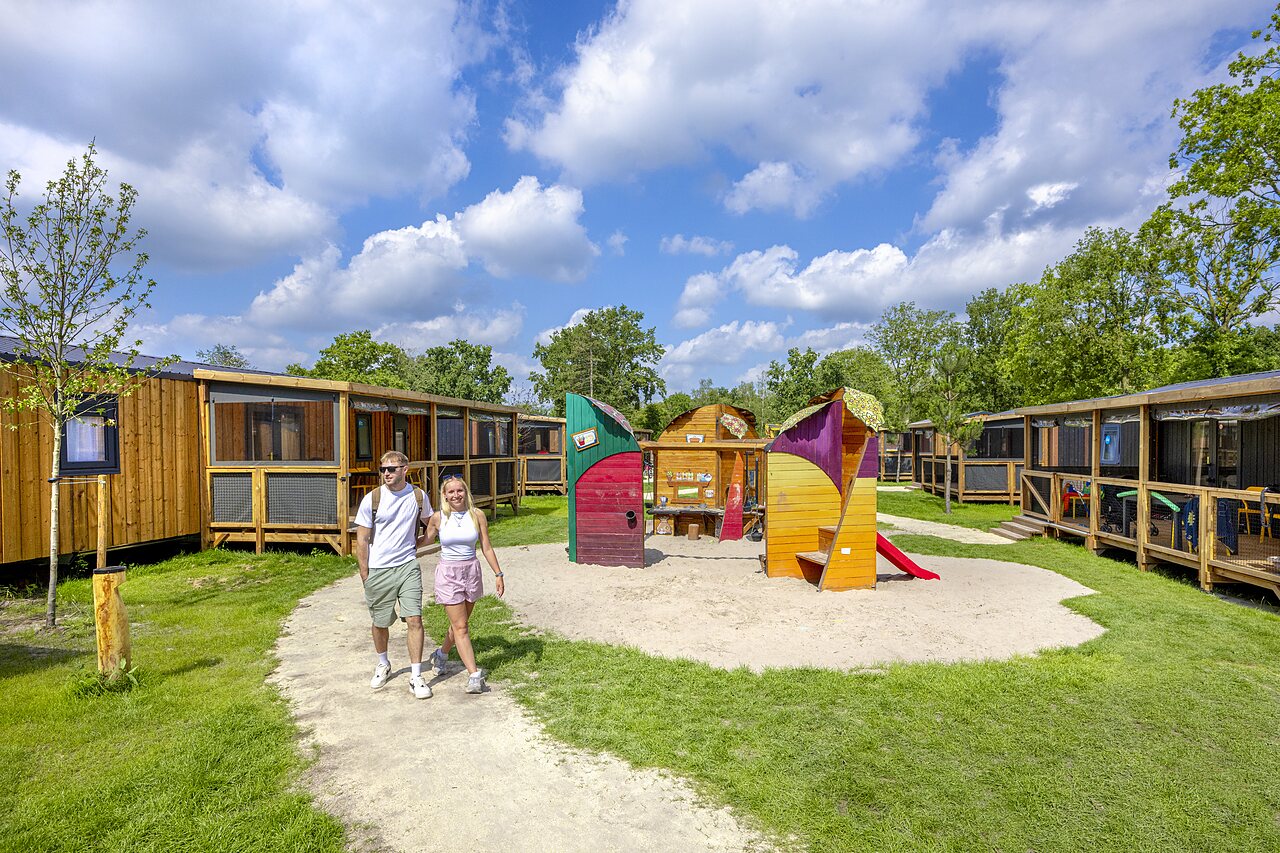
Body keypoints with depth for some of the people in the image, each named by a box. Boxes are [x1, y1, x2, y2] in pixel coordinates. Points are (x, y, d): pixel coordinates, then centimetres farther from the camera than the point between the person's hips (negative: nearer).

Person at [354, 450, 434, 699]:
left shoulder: (418, 496, 0)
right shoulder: (371, 499, -6)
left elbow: (431, 524, 20)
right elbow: (362, 540, -2)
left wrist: (421, 541, 4)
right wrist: (365, 576, -3)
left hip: (408, 566, 0)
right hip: (378, 570, 0)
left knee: (414, 620, -7)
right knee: (380, 623, 14)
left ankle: (416, 677, 3)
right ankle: (383, 665, 40)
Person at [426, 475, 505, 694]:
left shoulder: (477, 515, -2)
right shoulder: (438, 518, -4)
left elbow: (486, 547, 1)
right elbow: (425, 540, 13)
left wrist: (498, 574, 0)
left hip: (471, 571, 2)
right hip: (448, 572, -2)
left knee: (460, 623, 15)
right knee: (460, 627, -5)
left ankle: (441, 655, 42)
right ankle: (474, 675, -2)